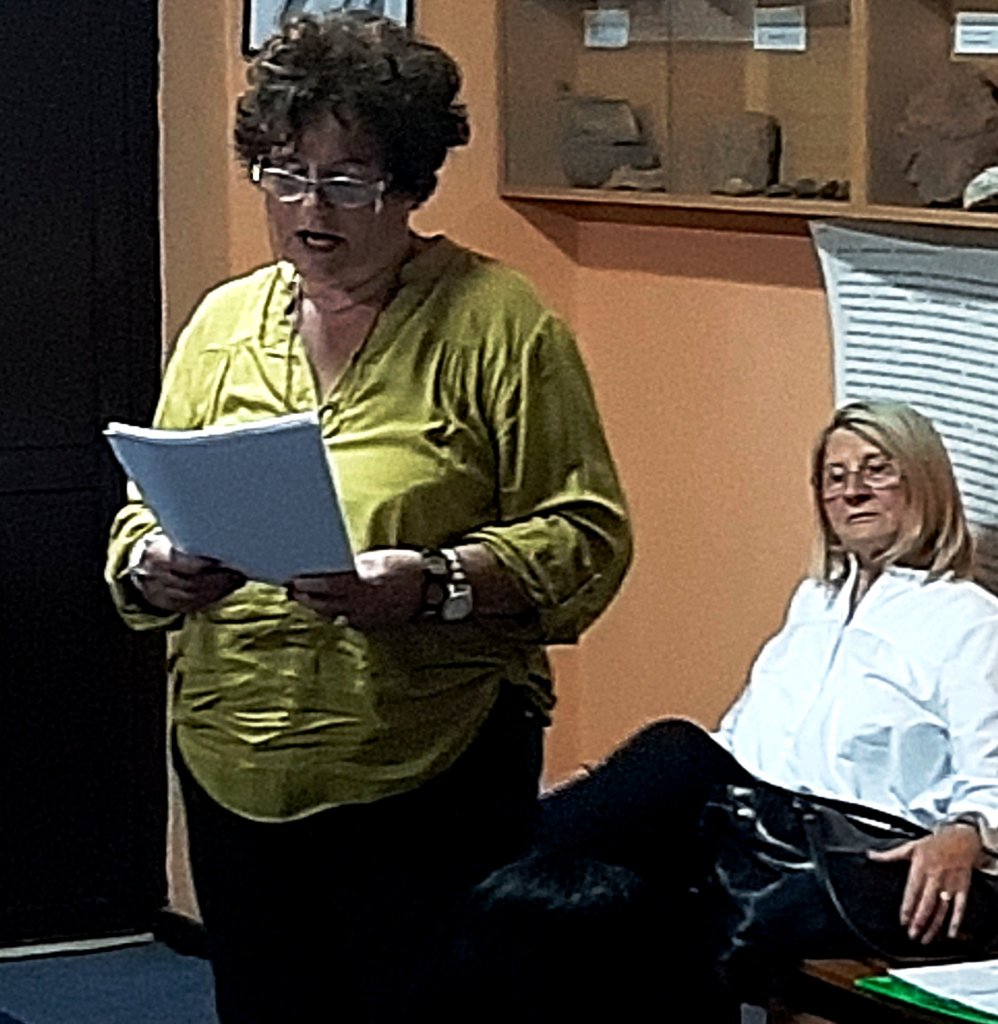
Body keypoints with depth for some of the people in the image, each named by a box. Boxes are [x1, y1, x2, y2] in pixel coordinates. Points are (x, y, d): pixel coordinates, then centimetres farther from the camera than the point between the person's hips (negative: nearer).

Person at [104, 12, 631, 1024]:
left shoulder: (499, 322, -5)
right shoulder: (222, 323, 11)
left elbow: (585, 536, -9)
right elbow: (144, 519, 15)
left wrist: (431, 585, -24)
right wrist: (152, 567, -8)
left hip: (428, 780, -5)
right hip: (232, 779, 5)